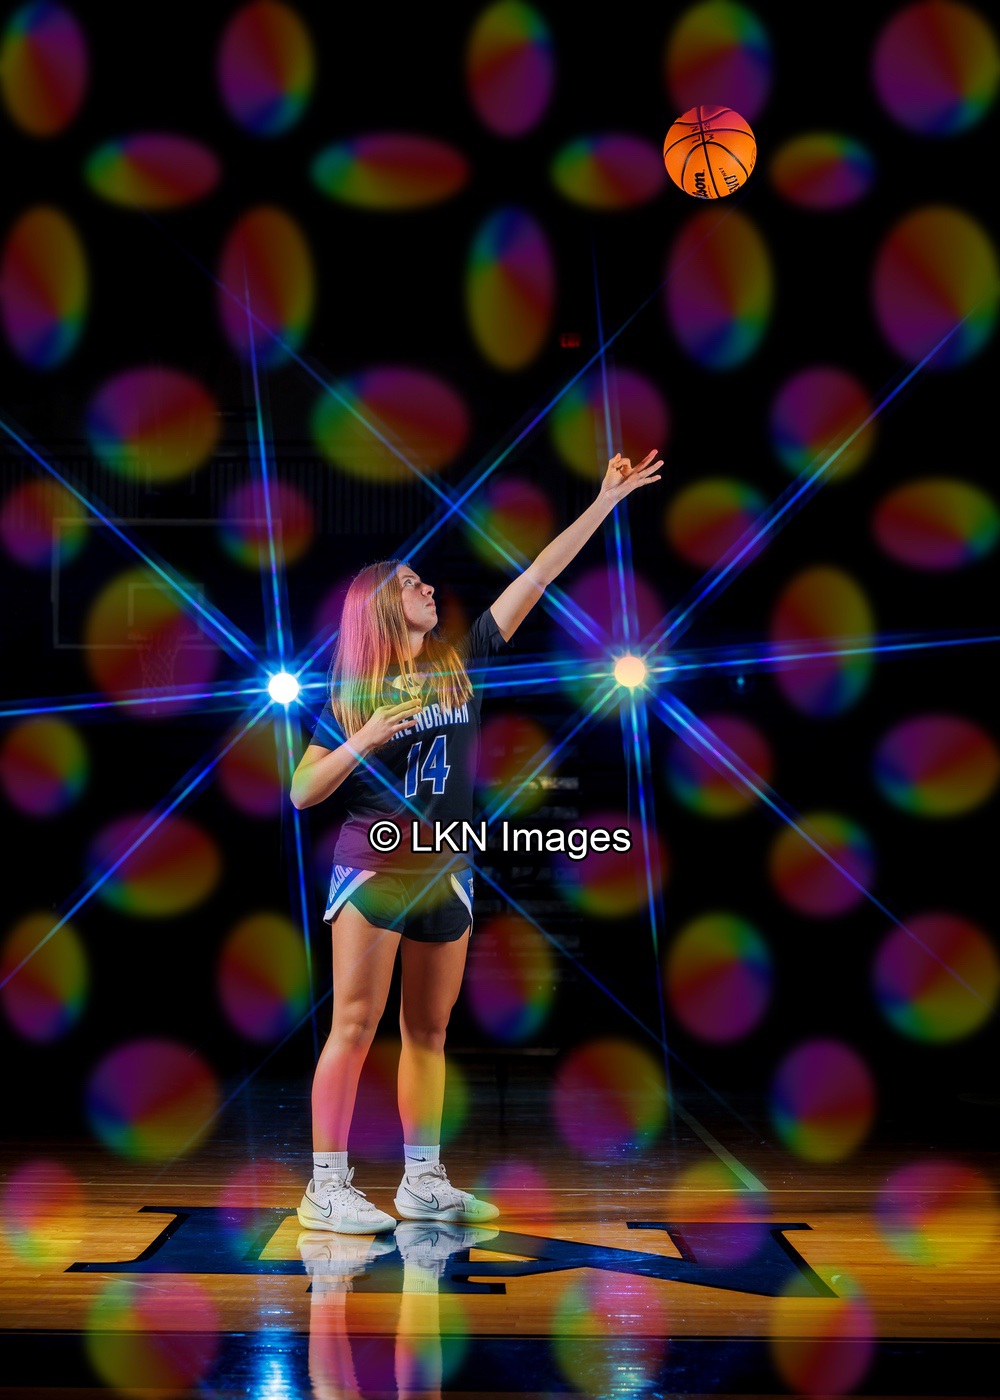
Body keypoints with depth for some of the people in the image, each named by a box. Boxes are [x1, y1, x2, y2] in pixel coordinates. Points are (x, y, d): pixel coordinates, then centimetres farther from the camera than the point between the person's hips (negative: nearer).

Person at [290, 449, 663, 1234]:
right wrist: (366, 739, -18)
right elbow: (302, 793, -4)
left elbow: (536, 578, 4)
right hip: (374, 865, -4)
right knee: (356, 1025, -4)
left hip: (446, 869, 4)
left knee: (429, 1030, 11)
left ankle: (423, 1183, 20)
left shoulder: (461, 663, 6)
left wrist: (605, 502, 4)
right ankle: (326, 1188, 3)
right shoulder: (353, 692, -2)